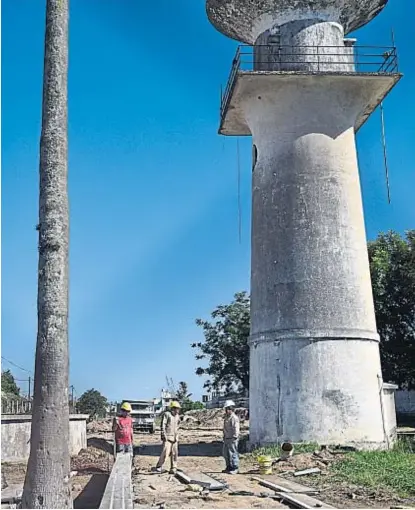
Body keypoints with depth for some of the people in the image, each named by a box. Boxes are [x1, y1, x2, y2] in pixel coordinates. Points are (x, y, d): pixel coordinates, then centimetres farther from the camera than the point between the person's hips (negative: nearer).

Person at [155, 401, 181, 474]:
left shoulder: (177, 416, 15)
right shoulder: (166, 414, -6)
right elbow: (163, 425, -12)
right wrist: (163, 435, -19)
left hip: (175, 438, 7)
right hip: (167, 437, -7)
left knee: (174, 453, 4)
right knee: (165, 452, -14)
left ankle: (173, 469, 11)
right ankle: (159, 467, -3)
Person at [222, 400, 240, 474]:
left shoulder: (234, 418, -15)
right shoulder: (227, 417, 15)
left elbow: (236, 428, -19)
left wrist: (235, 437, -22)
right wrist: (224, 437, 21)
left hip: (232, 439, -10)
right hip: (226, 439, 10)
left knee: (233, 454, -4)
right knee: (226, 454, 15)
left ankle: (235, 469, 4)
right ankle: (229, 467, 26)